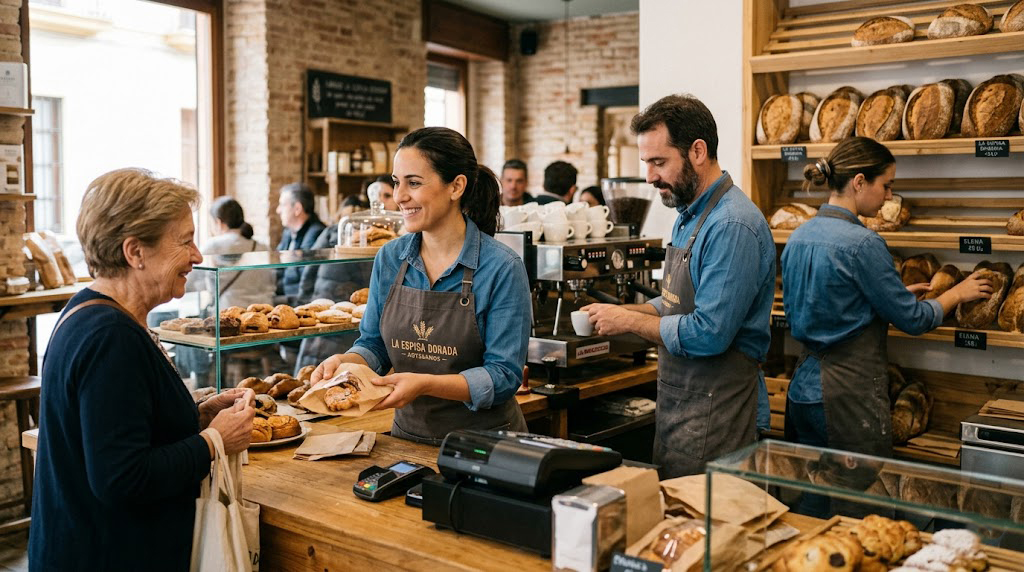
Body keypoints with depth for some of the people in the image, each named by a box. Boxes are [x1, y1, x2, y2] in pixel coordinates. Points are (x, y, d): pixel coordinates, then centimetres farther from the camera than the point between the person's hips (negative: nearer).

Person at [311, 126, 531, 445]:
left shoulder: (502, 268, -10)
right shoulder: (389, 258, 4)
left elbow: (504, 376, -13)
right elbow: (374, 344, 12)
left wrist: (426, 384, -24)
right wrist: (346, 361, -9)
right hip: (408, 436, 4)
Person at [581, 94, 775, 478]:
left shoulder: (733, 226, -21)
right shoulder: (690, 215, 11)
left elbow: (708, 334, -25)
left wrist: (629, 321, -14)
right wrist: (624, 312, 4)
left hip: (714, 410, -9)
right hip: (676, 402, 9)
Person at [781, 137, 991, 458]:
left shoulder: (798, 238, 7)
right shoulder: (861, 243, -17)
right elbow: (912, 320, -8)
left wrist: (899, 295, 19)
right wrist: (959, 293, 9)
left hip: (802, 388, 8)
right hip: (849, 398, -8)